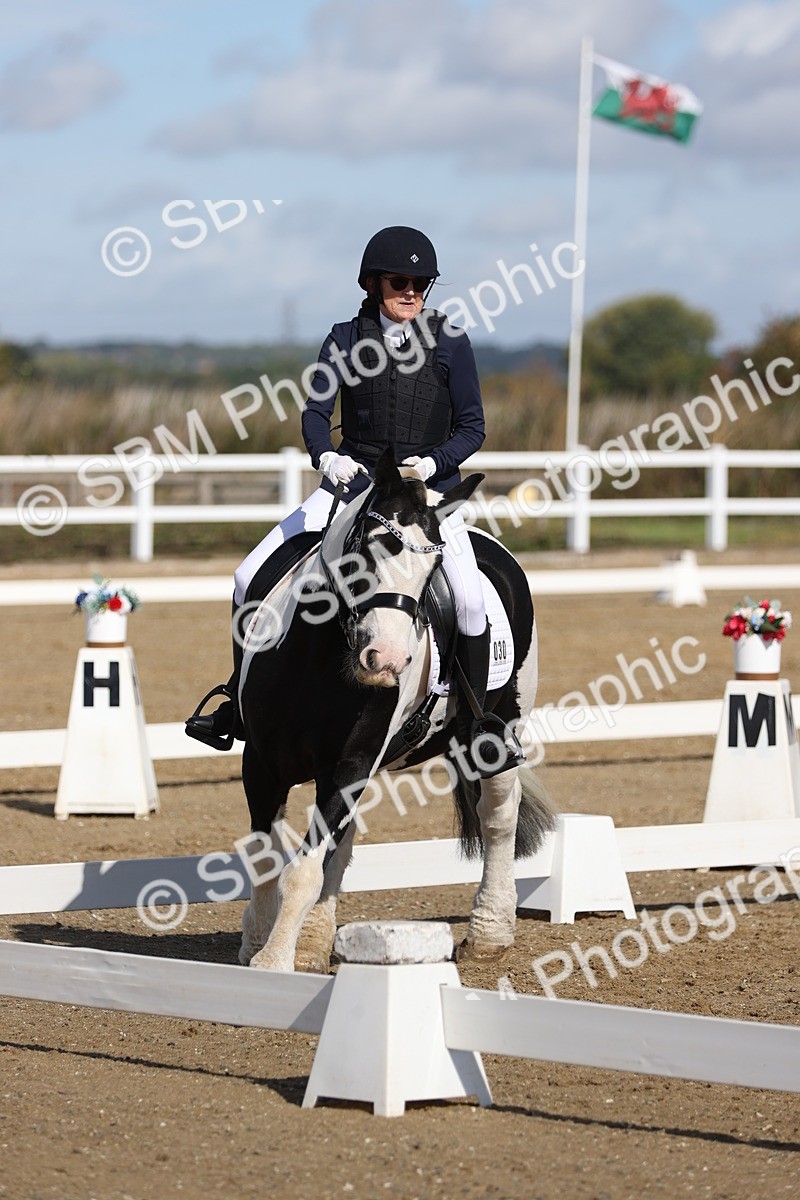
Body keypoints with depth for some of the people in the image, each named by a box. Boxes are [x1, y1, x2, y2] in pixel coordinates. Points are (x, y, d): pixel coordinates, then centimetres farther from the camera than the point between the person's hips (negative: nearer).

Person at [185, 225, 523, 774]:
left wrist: (433, 462, -20)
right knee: (251, 576, -6)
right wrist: (327, 457, -25)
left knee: (470, 599, -26)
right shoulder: (347, 339, 3)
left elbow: (472, 428, -1)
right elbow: (316, 411, -4)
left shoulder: (450, 342, -2)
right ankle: (238, 704, 11)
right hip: (353, 479, 3)